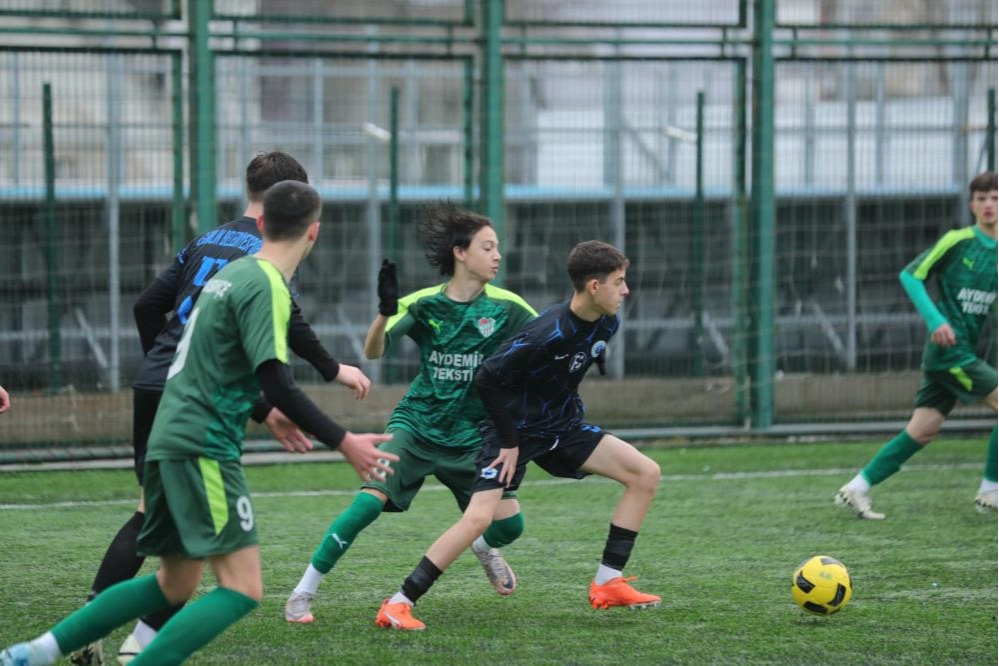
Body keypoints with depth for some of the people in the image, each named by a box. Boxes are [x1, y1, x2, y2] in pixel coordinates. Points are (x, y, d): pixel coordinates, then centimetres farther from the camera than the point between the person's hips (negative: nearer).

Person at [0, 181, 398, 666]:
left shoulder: (233, 274, 16)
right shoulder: (266, 287, -13)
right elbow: (275, 382, -20)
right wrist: (343, 443, -16)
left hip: (170, 442, 10)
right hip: (204, 448, -10)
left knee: (175, 586, 19)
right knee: (243, 590, -12)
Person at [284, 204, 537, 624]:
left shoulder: (505, 307, -7)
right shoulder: (425, 304, -10)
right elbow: (373, 351, -18)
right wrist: (385, 311, -35)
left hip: (472, 436, 2)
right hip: (416, 426, -2)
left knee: (509, 526, -4)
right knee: (369, 502, -23)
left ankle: (485, 547, 36)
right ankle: (303, 592, -13)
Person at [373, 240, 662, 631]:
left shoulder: (605, 325, -4)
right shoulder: (549, 333, -29)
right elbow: (487, 378, -23)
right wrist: (509, 441, -17)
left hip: (561, 426, 8)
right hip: (516, 427, -8)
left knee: (646, 473, -1)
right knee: (479, 517, -23)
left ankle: (608, 584, 3)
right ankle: (398, 605, -15)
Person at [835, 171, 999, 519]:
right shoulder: (957, 241, -7)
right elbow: (910, 275, -5)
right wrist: (935, 319, -16)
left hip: (965, 352, 7)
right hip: (949, 349, -7)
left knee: (923, 430, 4)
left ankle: (857, 488, 8)